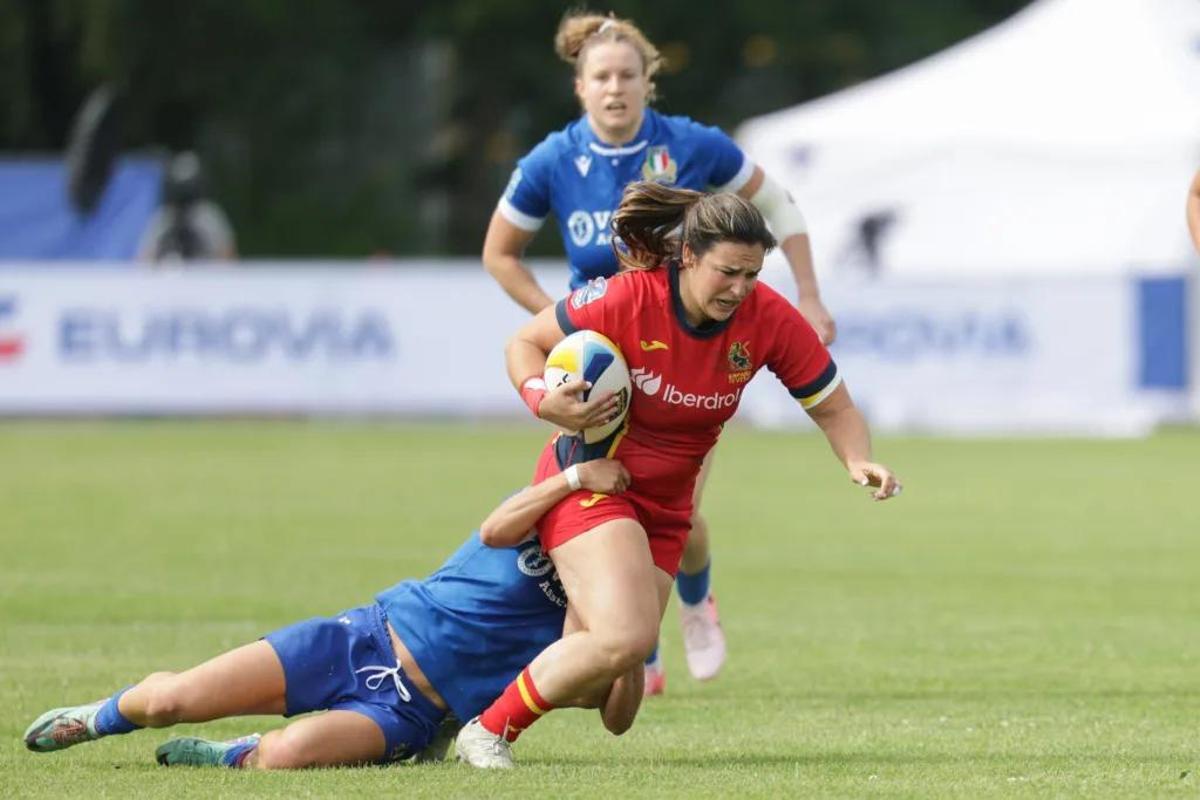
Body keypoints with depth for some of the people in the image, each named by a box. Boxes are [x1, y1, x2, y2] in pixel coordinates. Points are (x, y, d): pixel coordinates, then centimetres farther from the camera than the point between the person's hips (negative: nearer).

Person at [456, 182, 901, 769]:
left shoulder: (769, 319, -13)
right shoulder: (626, 299, -23)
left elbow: (832, 406, -3)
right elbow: (524, 343, -9)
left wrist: (858, 461, -22)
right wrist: (544, 401, -28)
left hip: (665, 505, 6)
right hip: (591, 480, -6)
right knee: (624, 637, -26)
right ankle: (488, 732, -9)